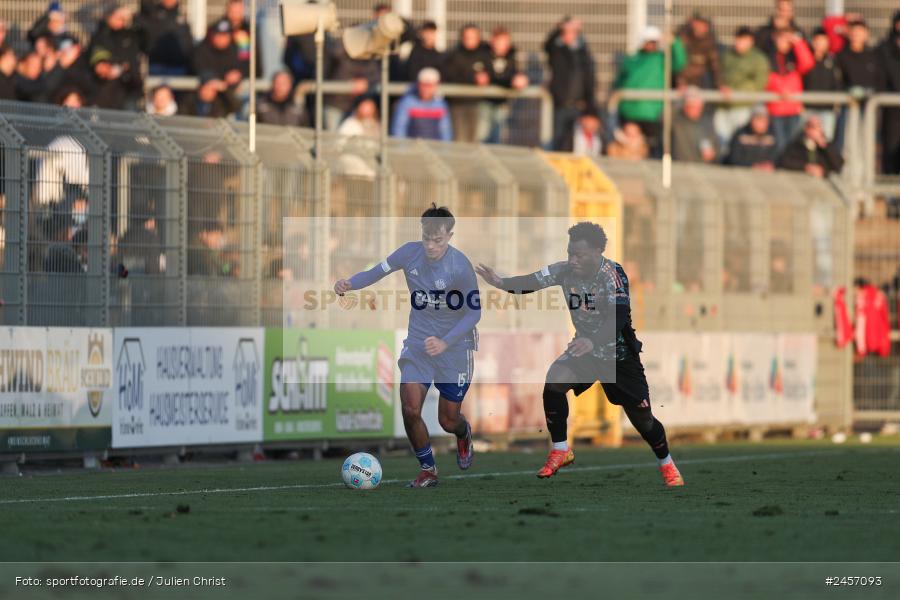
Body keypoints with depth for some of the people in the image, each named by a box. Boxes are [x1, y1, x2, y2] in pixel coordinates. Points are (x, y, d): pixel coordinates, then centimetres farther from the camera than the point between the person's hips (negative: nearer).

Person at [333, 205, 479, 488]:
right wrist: (349, 283, -17)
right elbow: (378, 271, 3)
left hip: (454, 348, -3)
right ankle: (428, 469, 9)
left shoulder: (460, 266, -22)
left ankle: (464, 435, 45)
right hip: (417, 344, 3)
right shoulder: (410, 253, -9)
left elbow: (474, 312, -16)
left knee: (448, 420, 6)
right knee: (410, 410, -13)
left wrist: (446, 342, -28)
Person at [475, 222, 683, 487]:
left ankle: (667, 464, 29)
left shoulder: (612, 274, -27)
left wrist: (592, 341, -54)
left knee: (642, 418, 0)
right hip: (585, 347, 4)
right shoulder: (566, 270, -12)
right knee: (554, 381, -22)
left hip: (619, 354, -4)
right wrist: (501, 282, -36)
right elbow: (531, 282, -16)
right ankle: (560, 450, -6)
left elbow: (618, 318, -38)